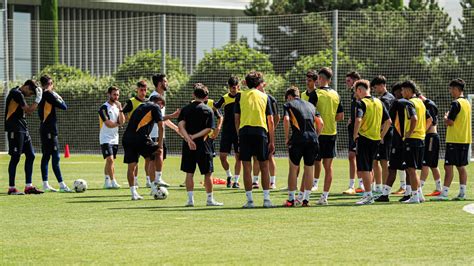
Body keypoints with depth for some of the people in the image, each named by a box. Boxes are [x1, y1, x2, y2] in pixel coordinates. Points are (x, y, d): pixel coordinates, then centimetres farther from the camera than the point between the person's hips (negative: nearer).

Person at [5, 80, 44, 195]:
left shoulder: (19, 93, 16)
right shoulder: (16, 93, -14)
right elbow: (28, 110, -19)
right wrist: (38, 98, -14)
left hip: (23, 129, 10)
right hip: (15, 129, -10)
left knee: (30, 155, 8)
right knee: (15, 157, -6)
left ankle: (28, 186, 10)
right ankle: (11, 188, -1)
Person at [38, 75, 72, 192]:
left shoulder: (41, 95, 13)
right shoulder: (49, 94, -13)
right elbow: (64, 107, -12)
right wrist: (60, 98, 3)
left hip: (43, 129, 9)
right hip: (50, 129, -9)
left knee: (46, 156, 10)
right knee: (55, 157, -11)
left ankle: (45, 184, 10)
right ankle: (62, 185, -14)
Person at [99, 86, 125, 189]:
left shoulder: (117, 106, 12)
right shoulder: (104, 108, -10)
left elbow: (122, 121, 2)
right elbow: (108, 124, -19)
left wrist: (120, 109, -9)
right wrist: (117, 123, -3)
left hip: (115, 138, 7)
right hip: (106, 138, -7)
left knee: (109, 161, 9)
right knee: (110, 159, -17)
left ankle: (107, 182, 13)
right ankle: (113, 182, -18)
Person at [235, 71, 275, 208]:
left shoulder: (240, 96, 8)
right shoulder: (264, 97, 9)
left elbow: (236, 118, 6)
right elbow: (270, 121, 6)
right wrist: (272, 141, 9)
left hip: (244, 131, 0)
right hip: (261, 132, 0)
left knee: (247, 167, 2)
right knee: (264, 167, 8)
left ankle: (250, 200, 0)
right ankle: (266, 199, 5)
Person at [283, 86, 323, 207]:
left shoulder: (288, 105, 7)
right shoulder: (310, 105, 21)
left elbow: (286, 120, -11)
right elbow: (320, 122, 14)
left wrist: (287, 137, -3)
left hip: (298, 139, -4)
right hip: (312, 139, 4)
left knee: (293, 169, 8)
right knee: (309, 169, 10)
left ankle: (291, 199, 10)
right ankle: (306, 199, 11)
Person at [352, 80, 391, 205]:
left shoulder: (361, 102, -9)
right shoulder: (379, 102, 12)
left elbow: (358, 120, -24)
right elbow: (388, 121, 12)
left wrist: (355, 135, -14)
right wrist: (382, 135, 16)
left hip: (364, 138, -7)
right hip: (376, 139, 7)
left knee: (363, 169, -2)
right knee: (369, 168, 16)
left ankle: (368, 195, -6)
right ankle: (368, 194, 19)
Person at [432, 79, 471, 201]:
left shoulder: (456, 103, -14)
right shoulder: (467, 103, 13)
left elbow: (449, 122, -18)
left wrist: (446, 117, 1)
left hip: (454, 140, -9)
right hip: (465, 139, 9)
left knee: (449, 166, -9)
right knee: (461, 167, 10)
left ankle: (444, 193, -12)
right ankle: (462, 193, 8)